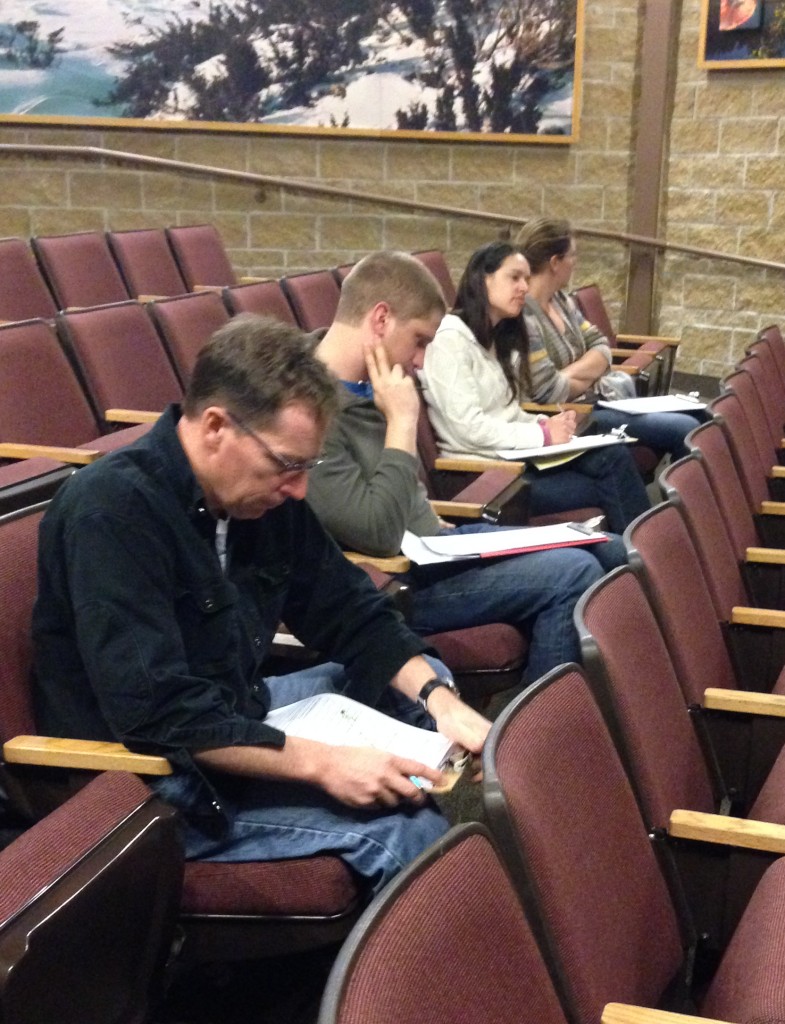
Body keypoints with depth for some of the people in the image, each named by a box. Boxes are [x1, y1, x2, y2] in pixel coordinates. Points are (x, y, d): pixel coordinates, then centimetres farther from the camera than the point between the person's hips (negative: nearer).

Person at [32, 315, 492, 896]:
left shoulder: (263, 492, -1)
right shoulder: (112, 512, -26)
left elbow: (350, 612, 7)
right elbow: (158, 715, -32)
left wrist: (437, 696, -9)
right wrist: (320, 763, -32)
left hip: (237, 713, 9)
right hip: (144, 774, -9)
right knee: (399, 826, -22)